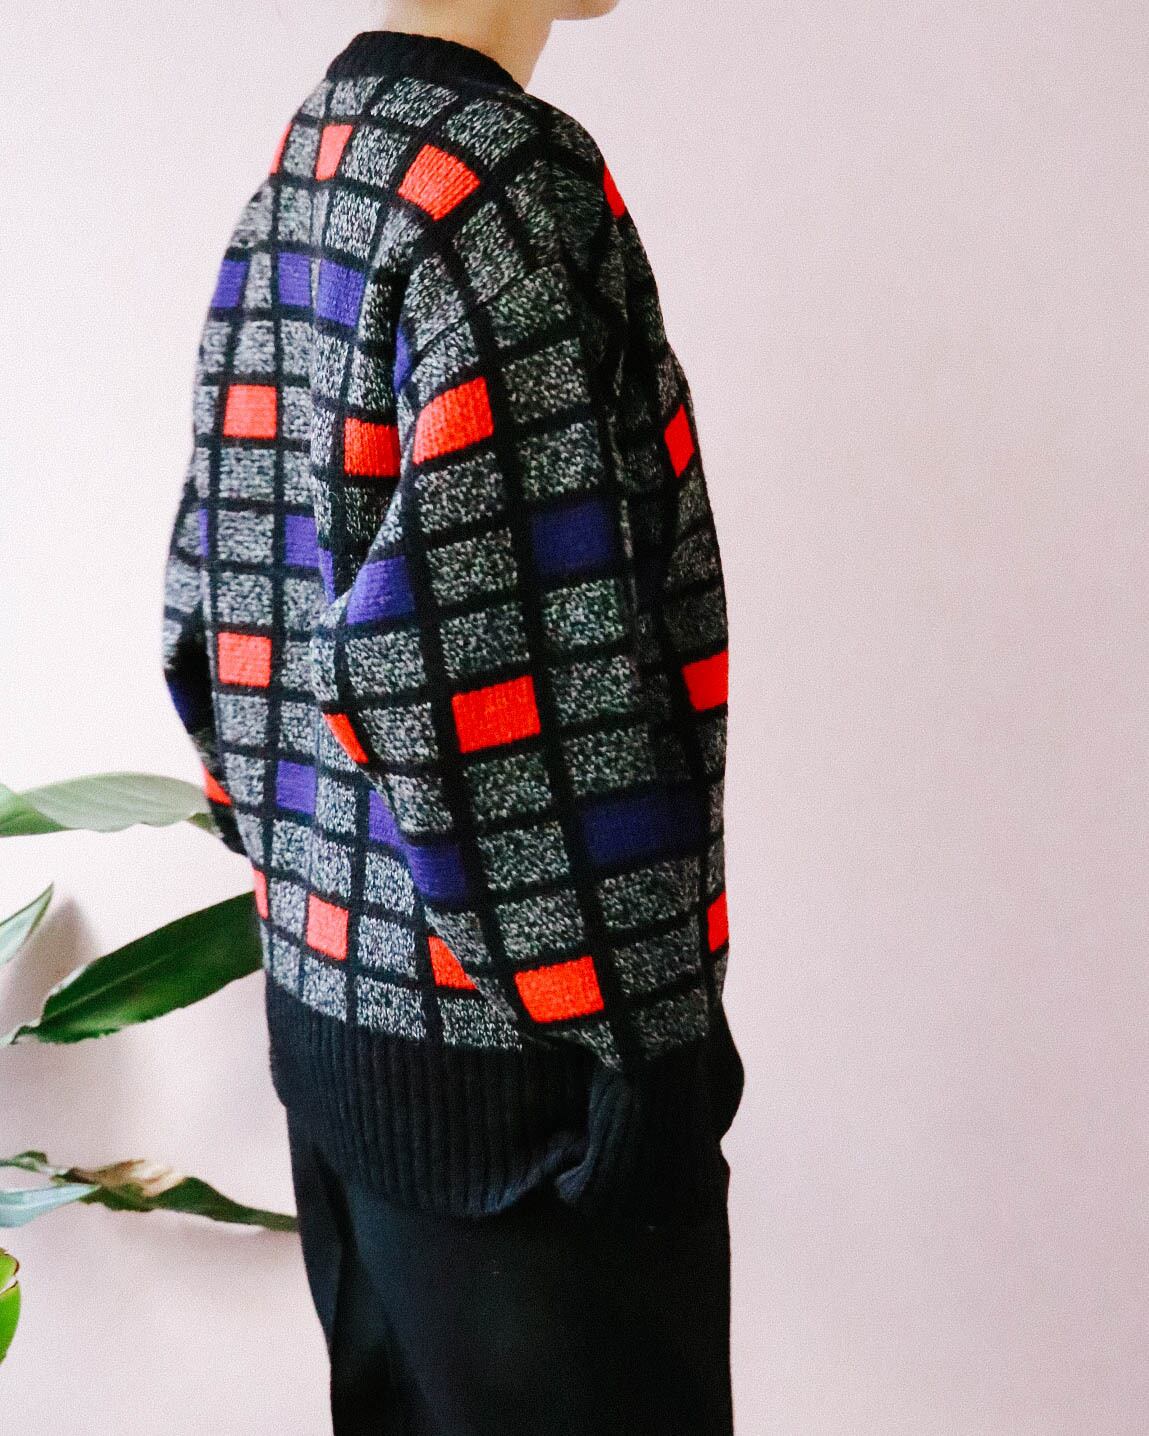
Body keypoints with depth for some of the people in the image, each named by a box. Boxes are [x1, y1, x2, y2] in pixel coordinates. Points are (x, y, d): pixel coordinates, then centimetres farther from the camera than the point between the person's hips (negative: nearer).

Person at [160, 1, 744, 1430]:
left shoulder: (290, 186, 10)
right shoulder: (512, 182, -17)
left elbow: (212, 608, 13)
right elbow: (509, 667, -24)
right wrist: (641, 1038, -18)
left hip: (325, 1010, 9)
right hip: (501, 1055, -9)